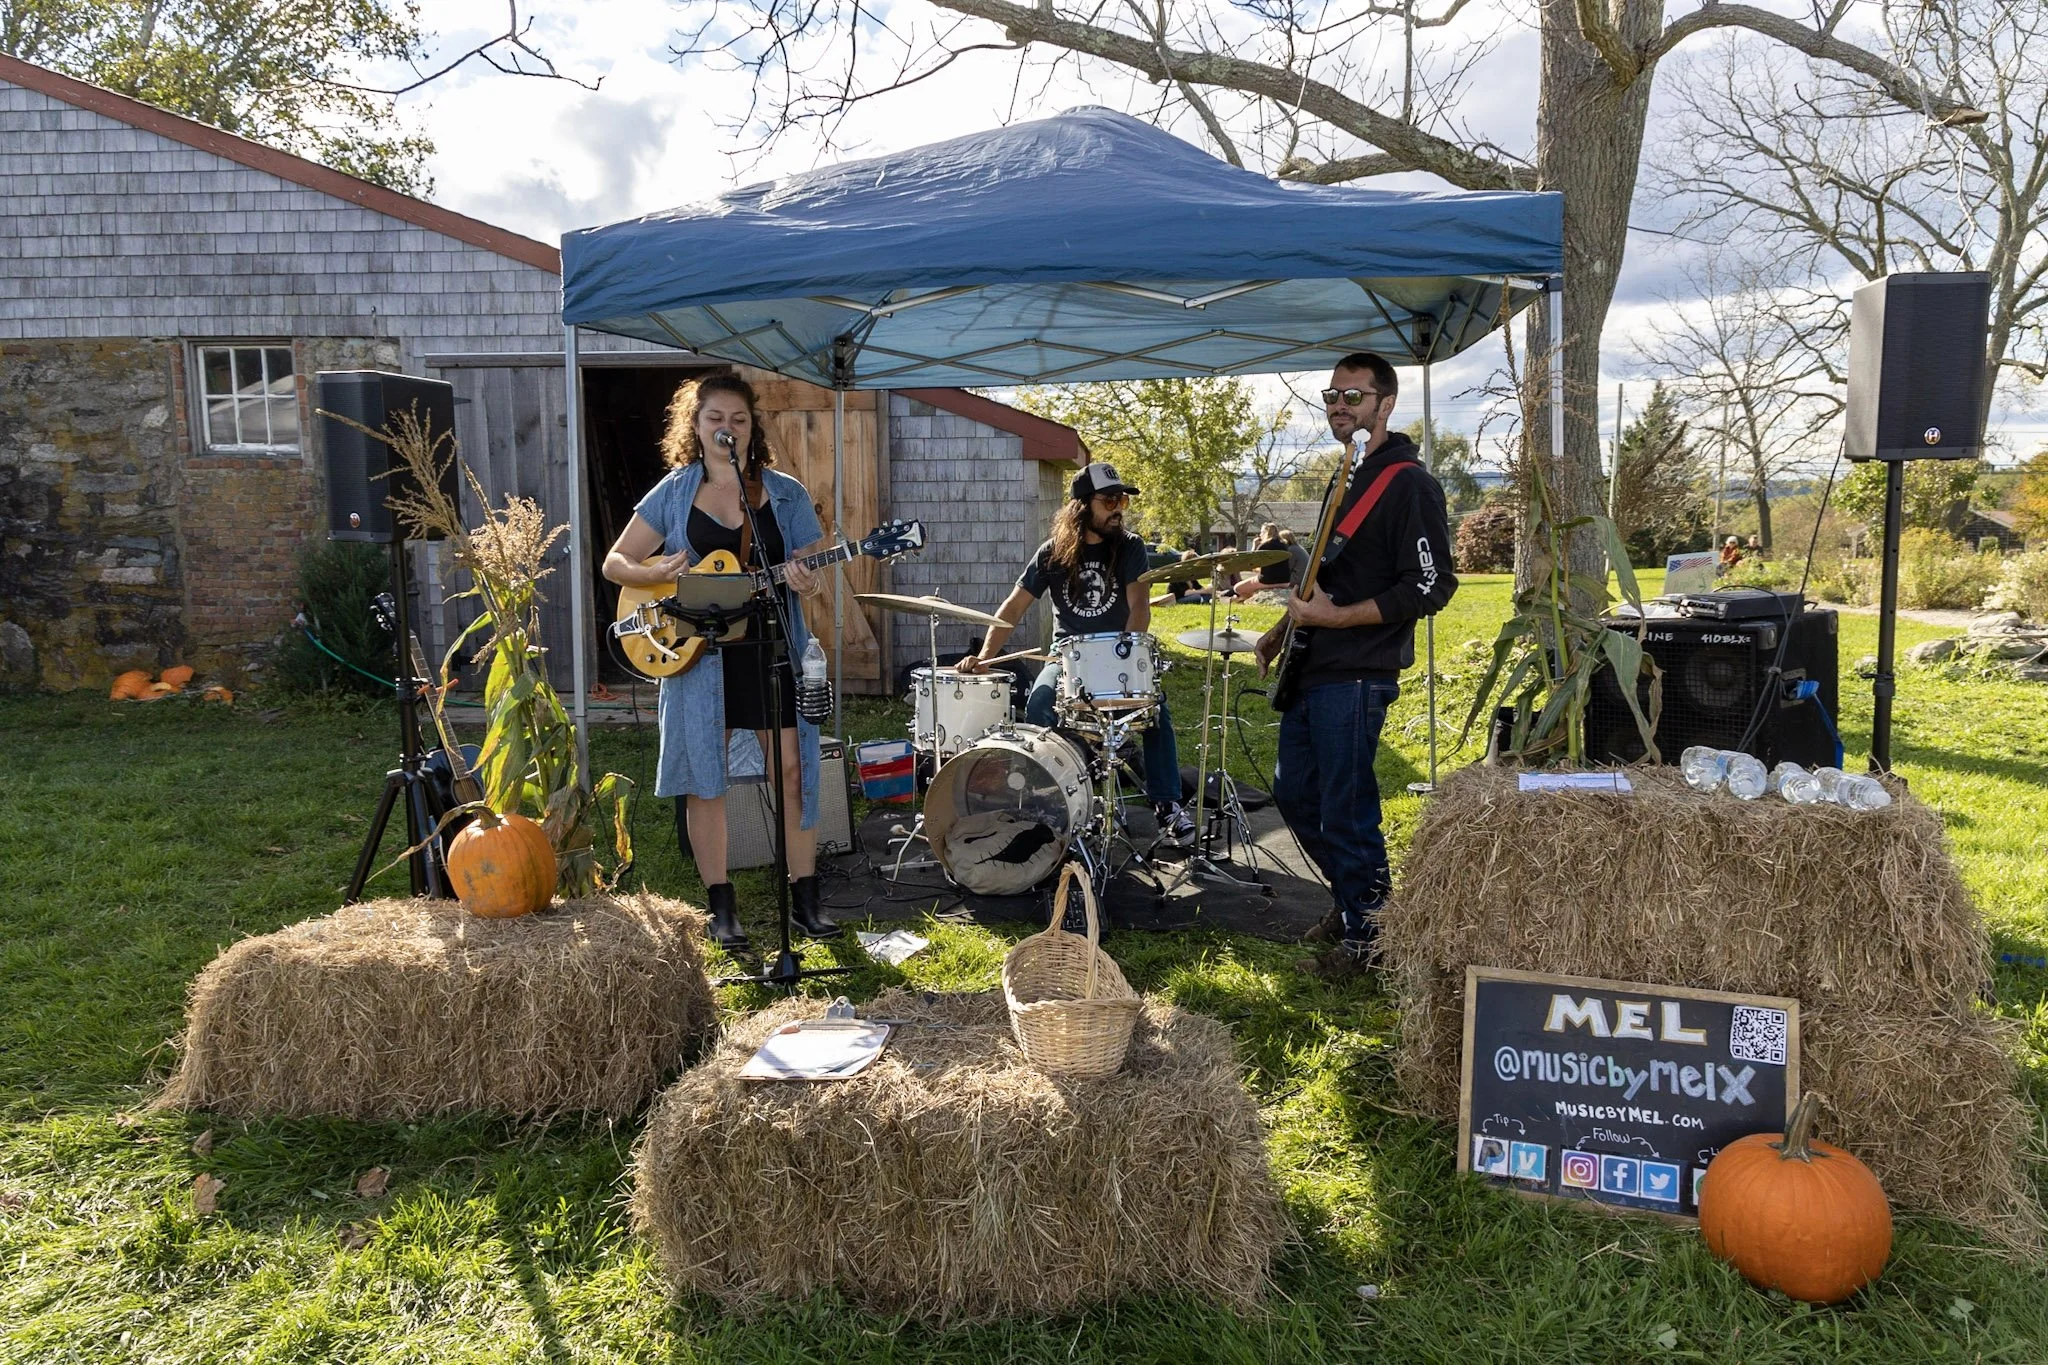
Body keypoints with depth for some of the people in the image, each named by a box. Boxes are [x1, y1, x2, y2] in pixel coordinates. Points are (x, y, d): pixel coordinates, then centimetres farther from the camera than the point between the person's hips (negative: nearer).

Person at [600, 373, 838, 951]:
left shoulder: (786, 495, 6)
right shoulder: (673, 493, 5)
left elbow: (817, 573, 4)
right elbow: (614, 563, 8)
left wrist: (809, 584, -20)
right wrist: (661, 573, -13)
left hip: (773, 649, 0)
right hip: (697, 653, 0)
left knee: (793, 769, -1)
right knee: (704, 779, 3)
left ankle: (805, 899, 12)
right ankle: (721, 907, 16)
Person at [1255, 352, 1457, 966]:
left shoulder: (1409, 483, -13)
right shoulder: (1347, 477, 17)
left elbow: (1429, 588, -20)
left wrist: (1333, 618, -21)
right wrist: (1281, 631, 19)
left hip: (1356, 678, -10)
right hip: (1309, 670, 10)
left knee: (1345, 813, -4)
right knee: (1294, 794, 17)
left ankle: (1369, 933, 13)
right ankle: (1353, 900, 33)